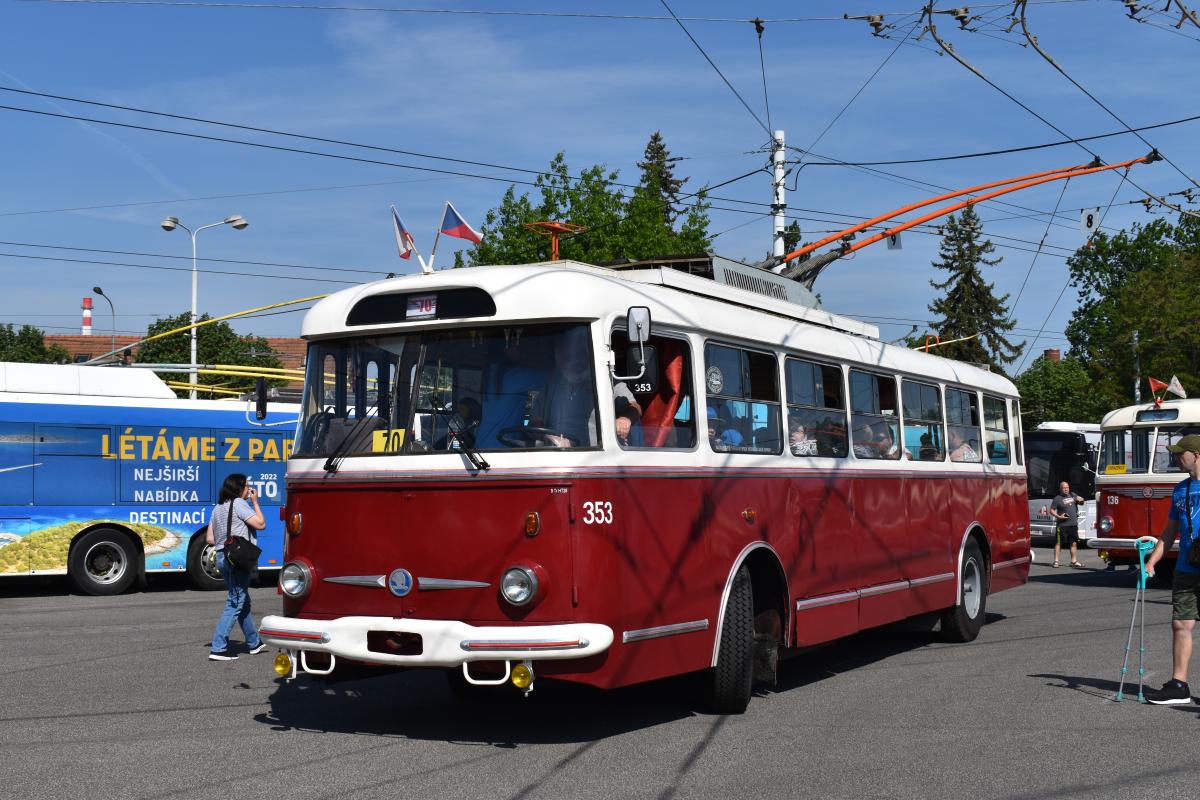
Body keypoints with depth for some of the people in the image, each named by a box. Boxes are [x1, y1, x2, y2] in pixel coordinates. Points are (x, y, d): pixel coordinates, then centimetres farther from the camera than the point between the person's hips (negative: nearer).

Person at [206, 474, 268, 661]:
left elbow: (209, 538, 14)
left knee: (243, 601, 19)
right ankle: (218, 649, -10)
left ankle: (254, 643, 30)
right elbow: (261, 524, -10)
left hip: (221, 557, 9)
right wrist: (255, 502, 1)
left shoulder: (218, 507, 16)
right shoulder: (238, 503, -9)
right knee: (235, 604, -6)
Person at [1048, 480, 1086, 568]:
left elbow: (1081, 500, 27)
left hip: (1073, 524, 5)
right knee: (1059, 543, -4)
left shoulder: (1072, 495, 15)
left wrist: (1080, 499, 3)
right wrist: (1058, 516, -17)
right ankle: (1056, 561, -1)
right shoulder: (1057, 499, -2)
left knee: (1074, 543, 6)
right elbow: (1052, 511, -2)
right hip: (1062, 525, -5)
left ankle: (1074, 561, 13)